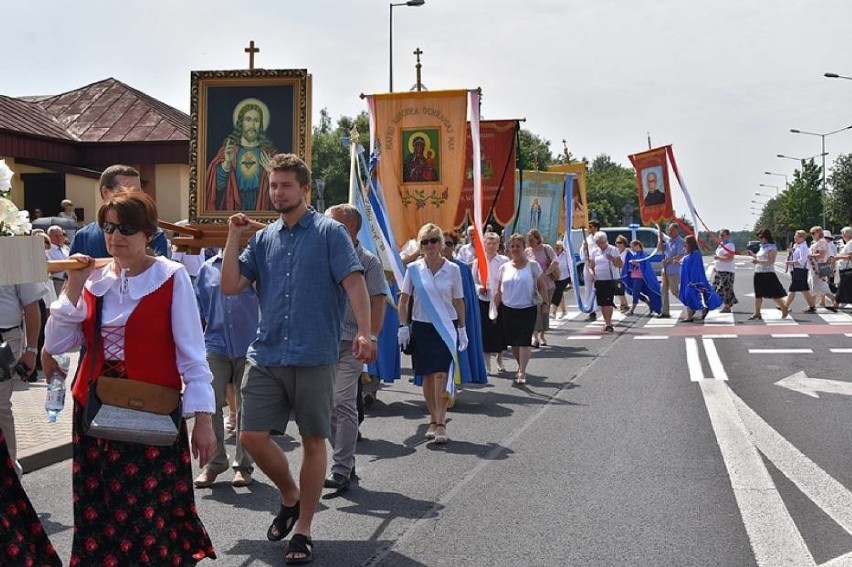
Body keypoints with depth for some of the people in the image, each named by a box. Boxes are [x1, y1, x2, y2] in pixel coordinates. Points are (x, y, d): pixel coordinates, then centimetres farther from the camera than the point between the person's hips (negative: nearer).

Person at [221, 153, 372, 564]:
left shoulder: (330, 233, -1)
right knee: (252, 436, 0)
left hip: (314, 357, -4)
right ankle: (290, 496, 27)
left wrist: (364, 332, -23)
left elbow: (354, 282, -11)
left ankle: (303, 530, 17)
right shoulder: (263, 239, 12)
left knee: (313, 441, 4)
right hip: (266, 355, 4)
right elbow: (230, 286, 6)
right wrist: (233, 237, 2)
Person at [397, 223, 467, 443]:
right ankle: (433, 420, 20)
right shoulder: (413, 269, 0)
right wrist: (403, 327, -1)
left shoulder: (452, 269, 0)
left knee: (441, 374, -10)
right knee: (427, 376, 8)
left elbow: (459, 302, 6)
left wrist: (462, 328, 5)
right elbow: (403, 300, 5)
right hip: (421, 326, 1)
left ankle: (440, 424, -9)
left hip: (446, 327, -1)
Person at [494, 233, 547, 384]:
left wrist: (543, 303, -4)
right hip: (508, 309, 3)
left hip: (528, 309, -3)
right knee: (513, 342, 9)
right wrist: (494, 309, 8)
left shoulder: (532, 265, -1)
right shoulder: (504, 267, 6)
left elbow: (542, 286, 4)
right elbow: (499, 291, 11)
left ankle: (522, 373, -10)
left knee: (524, 342, -10)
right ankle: (521, 367, 29)